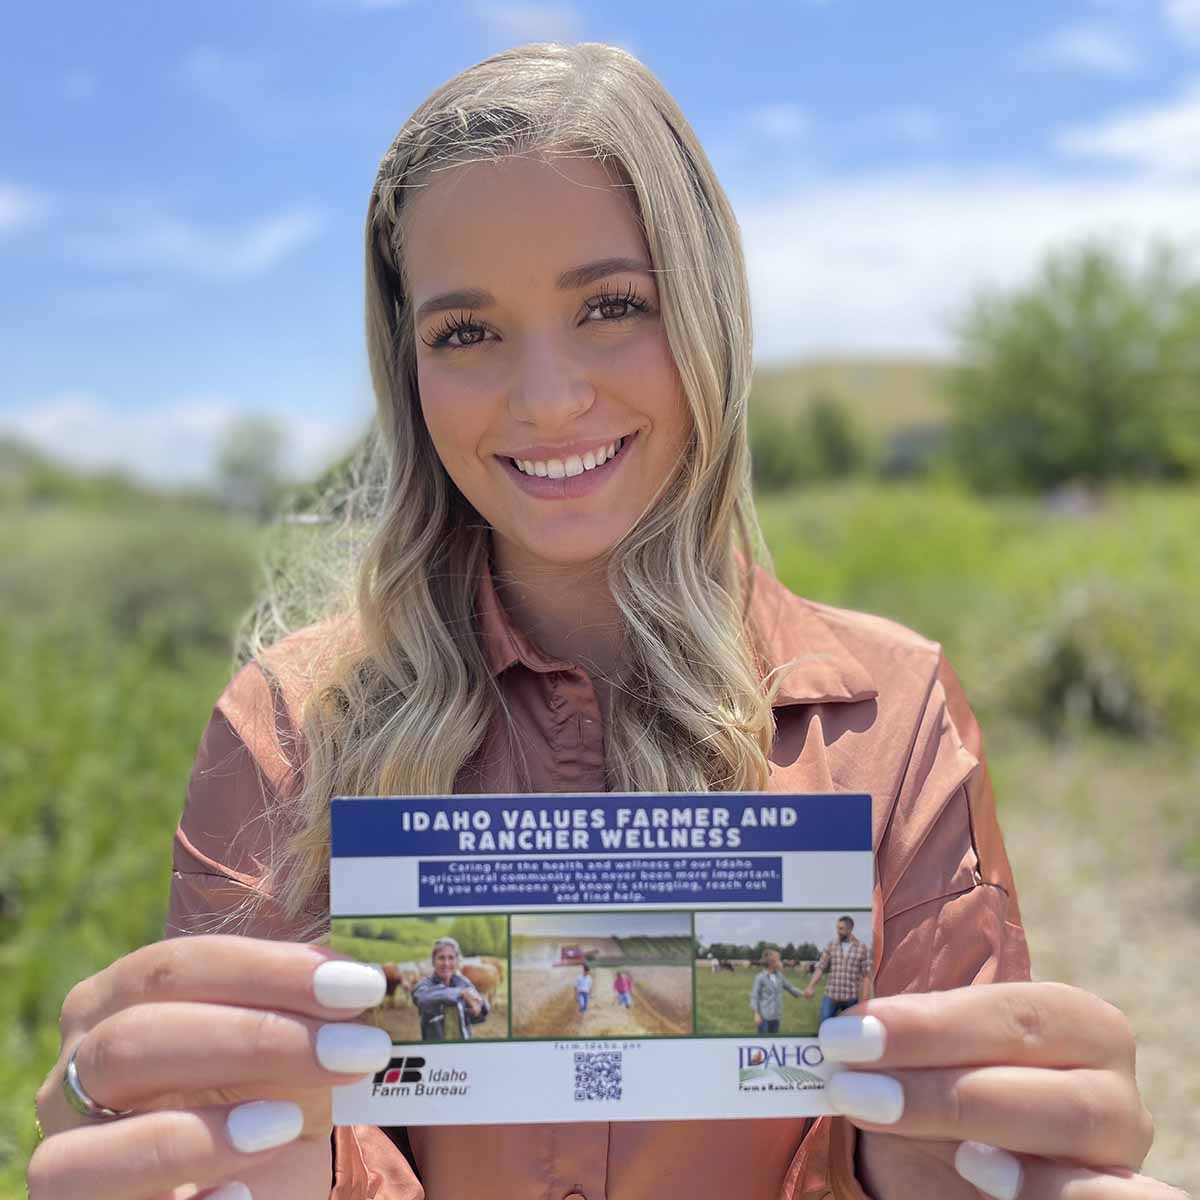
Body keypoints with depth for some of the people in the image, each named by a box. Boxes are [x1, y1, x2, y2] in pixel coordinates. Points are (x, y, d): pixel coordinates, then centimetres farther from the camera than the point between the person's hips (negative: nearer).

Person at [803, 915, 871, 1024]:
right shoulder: (831, 946, 5)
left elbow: (866, 975, 0)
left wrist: (865, 998, -5)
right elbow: (820, 967, 2)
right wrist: (811, 986, -11)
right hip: (831, 995, 1)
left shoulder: (862, 947, 0)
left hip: (851, 997, -1)